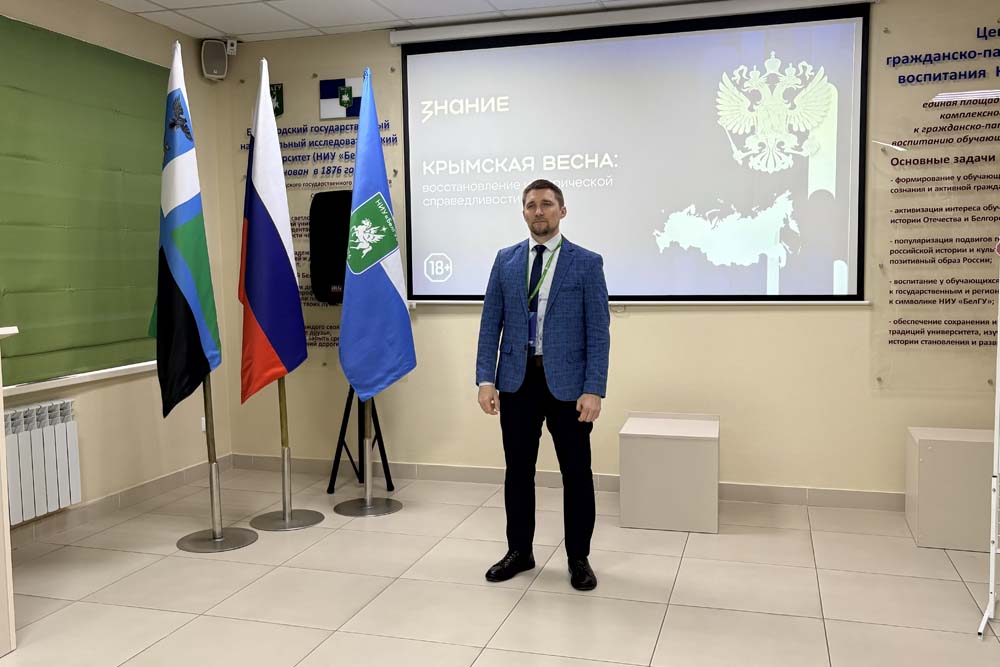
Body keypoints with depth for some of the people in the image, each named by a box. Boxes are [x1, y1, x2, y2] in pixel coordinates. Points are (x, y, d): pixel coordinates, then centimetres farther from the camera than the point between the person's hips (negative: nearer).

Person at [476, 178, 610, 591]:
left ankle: (578, 558, 23)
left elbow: (598, 332, -5)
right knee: (518, 470, 11)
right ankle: (519, 551, 27)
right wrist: (486, 379, -3)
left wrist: (594, 390, -12)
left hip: (567, 383, -2)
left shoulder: (587, 263, -2)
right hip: (517, 381, 3)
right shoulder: (505, 260, 7)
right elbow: (490, 324, 6)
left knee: (576, 473, 7)